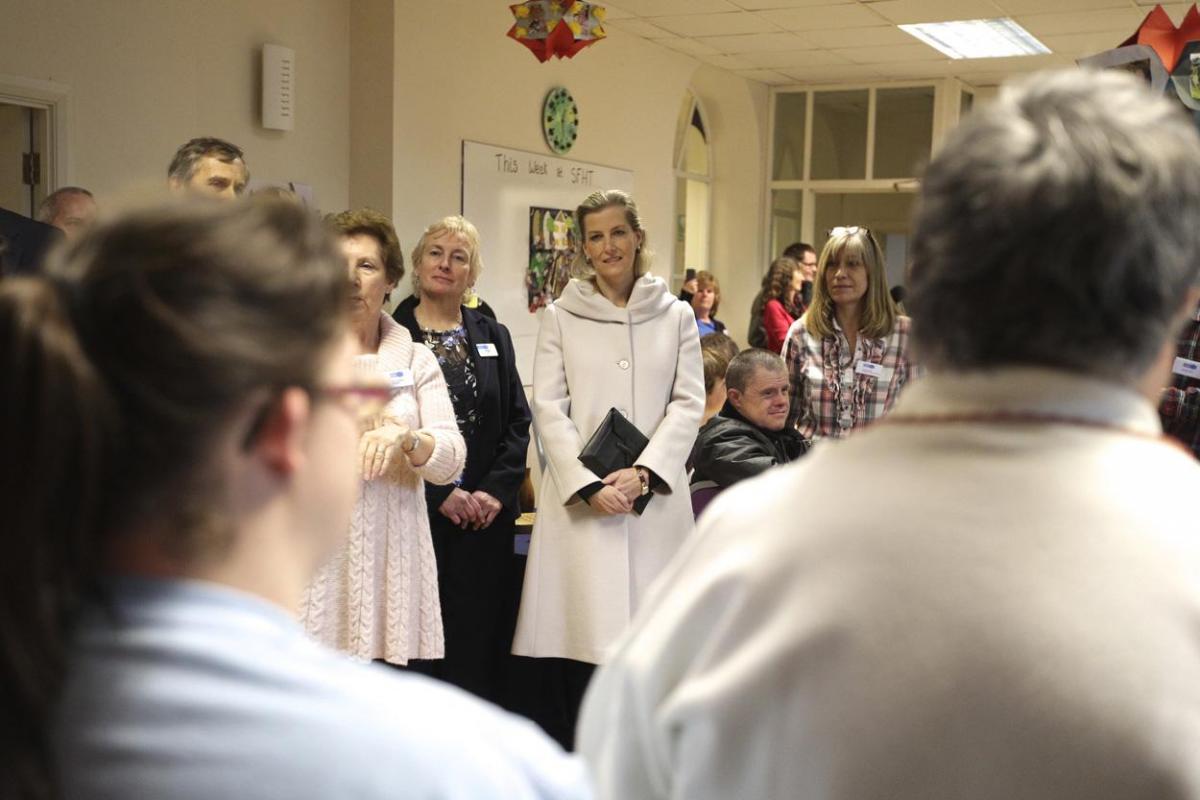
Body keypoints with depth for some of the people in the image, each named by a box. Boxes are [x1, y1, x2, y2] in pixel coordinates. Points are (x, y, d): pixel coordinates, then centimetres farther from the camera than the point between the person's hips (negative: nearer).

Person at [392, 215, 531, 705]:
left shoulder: (494, 338, 14)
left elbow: (518, 421, 10)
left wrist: (496, 490, -4)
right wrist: (441, 493, -11)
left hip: (486, 517, 3)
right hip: (417, 515, -3)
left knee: (479, 647, 3)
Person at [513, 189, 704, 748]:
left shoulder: (676, 316, 11)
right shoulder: (561, 316, 9)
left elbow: (689, 403, 5)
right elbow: (549, 408, 2)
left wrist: (643, 472, -9)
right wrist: (590, 486, -10)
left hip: (655, 498, 1)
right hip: (581, 501, -1)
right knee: (583, 641, -3)